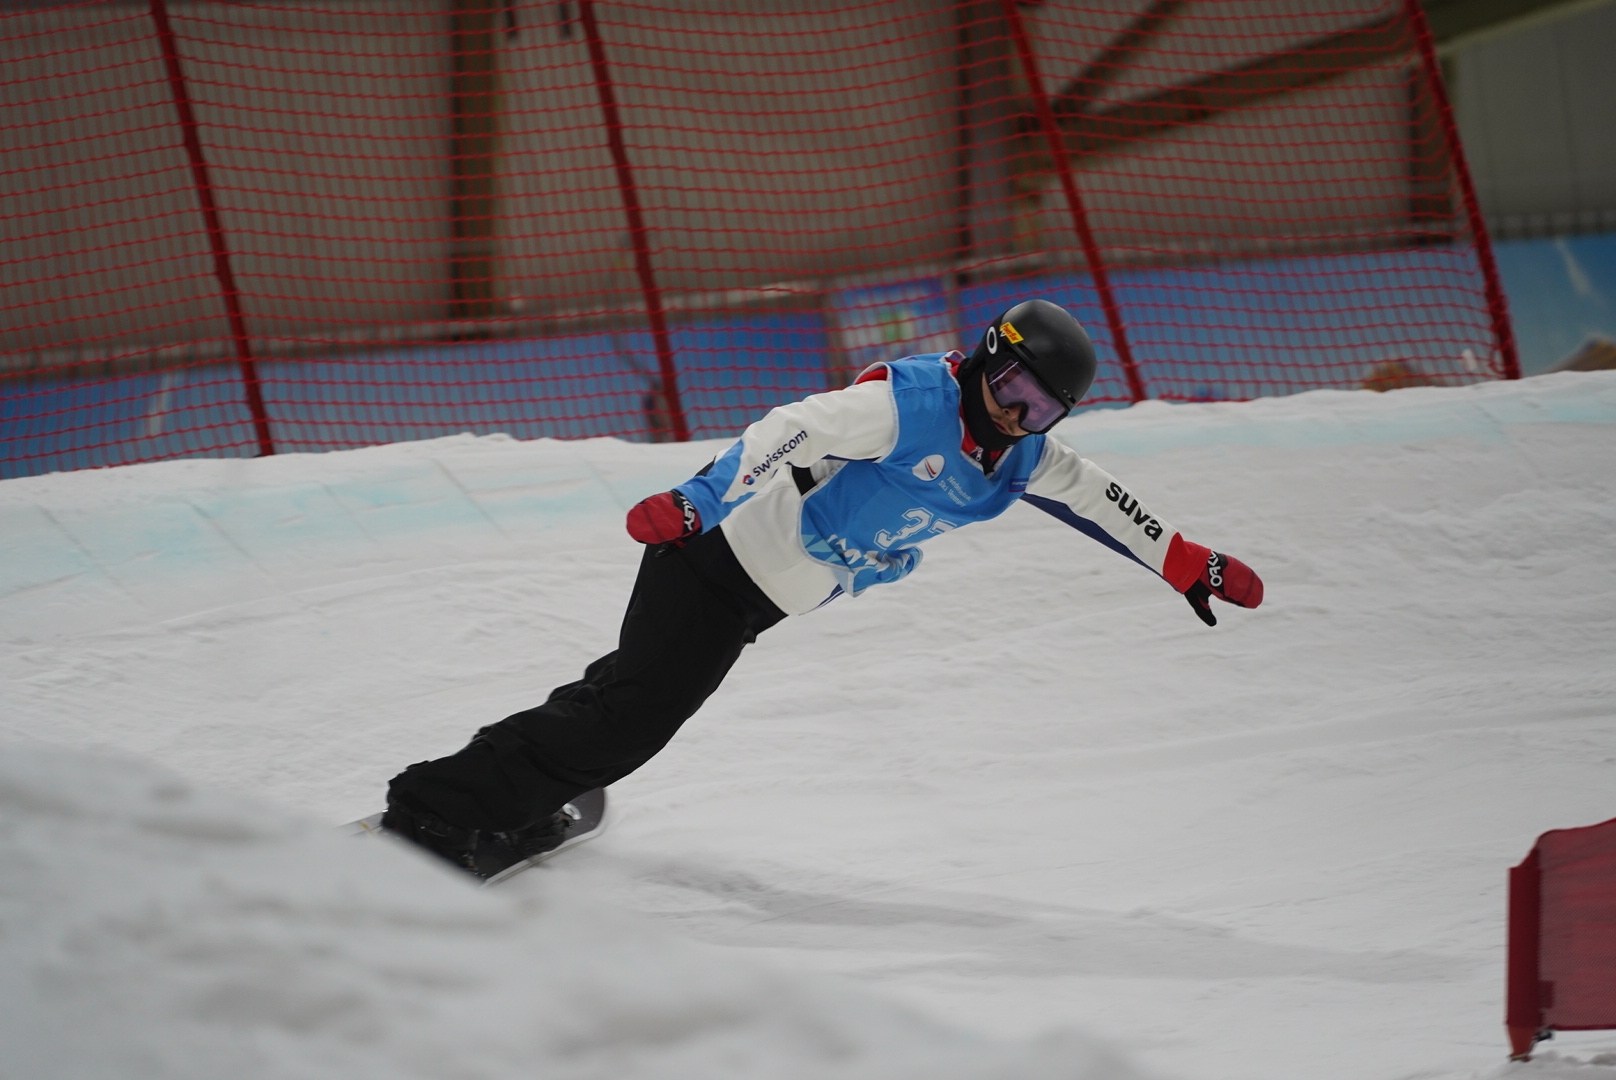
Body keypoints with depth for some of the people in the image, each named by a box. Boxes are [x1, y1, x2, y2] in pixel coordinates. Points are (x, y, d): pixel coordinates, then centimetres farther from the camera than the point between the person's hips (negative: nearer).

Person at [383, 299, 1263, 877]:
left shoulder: (1023, 459, 5)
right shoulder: (912, 403, -22)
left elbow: (1100, 501, 20)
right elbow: (799, 427, -30)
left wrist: (1193, 566, 24)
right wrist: (693, 503, -41)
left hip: (761, 601, 9)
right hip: (717, 550, -9)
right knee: (627, 718, -18)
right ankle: (433, 817, -19)